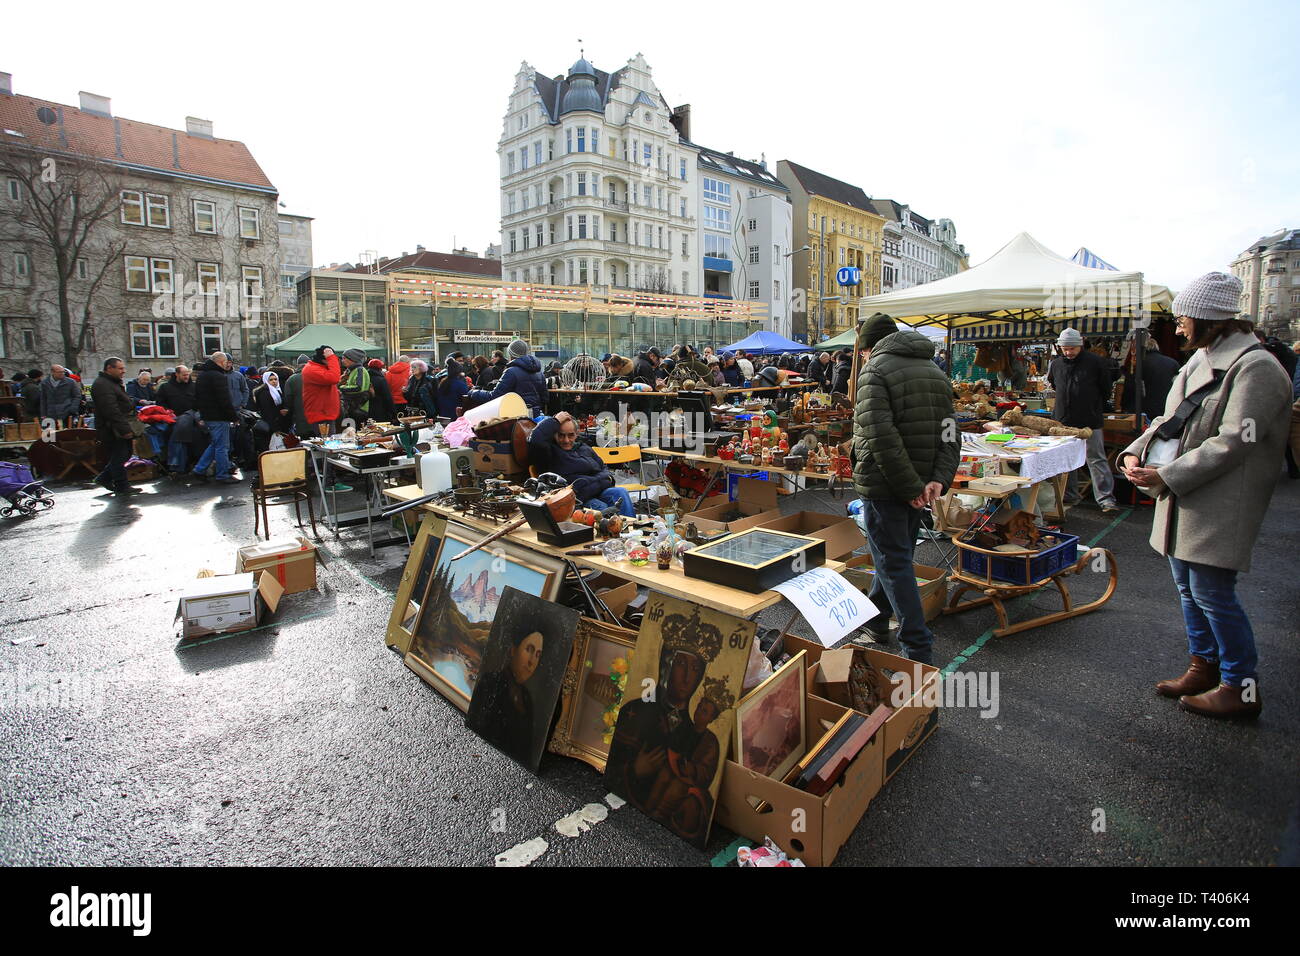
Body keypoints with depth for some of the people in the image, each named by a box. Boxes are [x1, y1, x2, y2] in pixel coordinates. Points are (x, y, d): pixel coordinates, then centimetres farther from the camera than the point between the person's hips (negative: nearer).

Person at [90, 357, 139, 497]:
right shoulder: (103, 385, -17)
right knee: (119, 457, -4)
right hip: (112, 431, -10)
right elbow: (111, 410, -25)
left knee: (125, 454, 16)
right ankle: (122, 487, 3)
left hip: (119, 429, 10)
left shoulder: (113, 383, 20)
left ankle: (104, 478, 28)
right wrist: (124, 429, -27)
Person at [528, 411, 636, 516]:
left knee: (621, 493, -22)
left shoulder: (585, 448, 26)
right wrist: (555, 420, -4)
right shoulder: (551, 451, 7)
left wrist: (608, 477, 7)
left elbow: (603, 468, 33)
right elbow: (535, 440, -16)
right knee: (601, 508, -33)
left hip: (599, 491, 6)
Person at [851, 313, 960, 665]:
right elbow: (950, 432, 6)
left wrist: (910, 486, -19)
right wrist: (940, 478, -5)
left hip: (882, 483, -8)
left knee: (894, 563, 1)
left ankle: (919, 647, 3)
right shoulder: (935, 370, 14)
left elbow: (881, 436, -23)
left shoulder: (874, 371, -11)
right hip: (920, 482, 8)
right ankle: (875, 618, 39)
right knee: (896, 554, 21)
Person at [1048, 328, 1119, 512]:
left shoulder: (1095, 361, -4)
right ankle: (1070, 495, 22)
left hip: (1090, 421, -4)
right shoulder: (1056, 364, 7)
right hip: (1063, 420, 4)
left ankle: (1106, 498, -3)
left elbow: (1106, 388, 6)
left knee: (1096, 459, -4)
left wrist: (1097, 410, 12)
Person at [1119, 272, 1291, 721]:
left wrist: (1166, 474, -22)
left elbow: (1233, 443, -21)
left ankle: (1242, 687, 15)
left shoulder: (1255, 367, -15)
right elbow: (1170, 419, 14)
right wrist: (1137, 452, -2)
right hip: (1185, 497, 9)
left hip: (1223, 503, -9)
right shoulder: (1200, 359, 12)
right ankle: (1203, 668, 32)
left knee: (1212, 592, -3)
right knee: (1187, 586, 16)